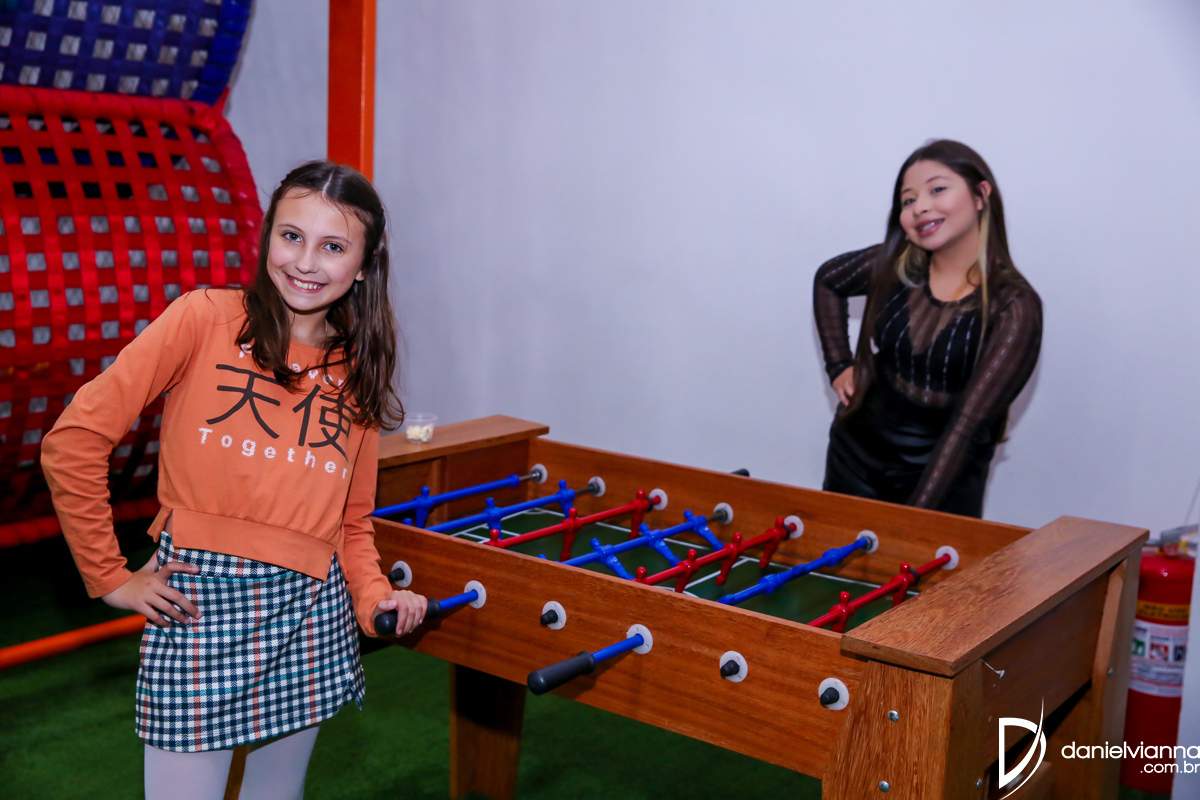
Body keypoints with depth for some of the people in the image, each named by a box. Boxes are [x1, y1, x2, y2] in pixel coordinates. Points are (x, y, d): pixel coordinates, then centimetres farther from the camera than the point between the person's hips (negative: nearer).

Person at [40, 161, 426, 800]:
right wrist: (110, 576, -5)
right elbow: (74, 441, -8)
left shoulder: (358, 373, 8)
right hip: (195, 603, -4)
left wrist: (375, 597, -4)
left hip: (310, 612, 4)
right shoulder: (206, 319, -6)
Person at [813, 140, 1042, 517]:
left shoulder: (1014, 309, -16)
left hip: (942, 476, -3)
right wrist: (839, 366, 6)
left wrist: (916, 514, -26)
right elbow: (828, 280, 15)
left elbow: (969, 423, -21)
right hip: (855, 457, 3)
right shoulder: (894, 265, -5)